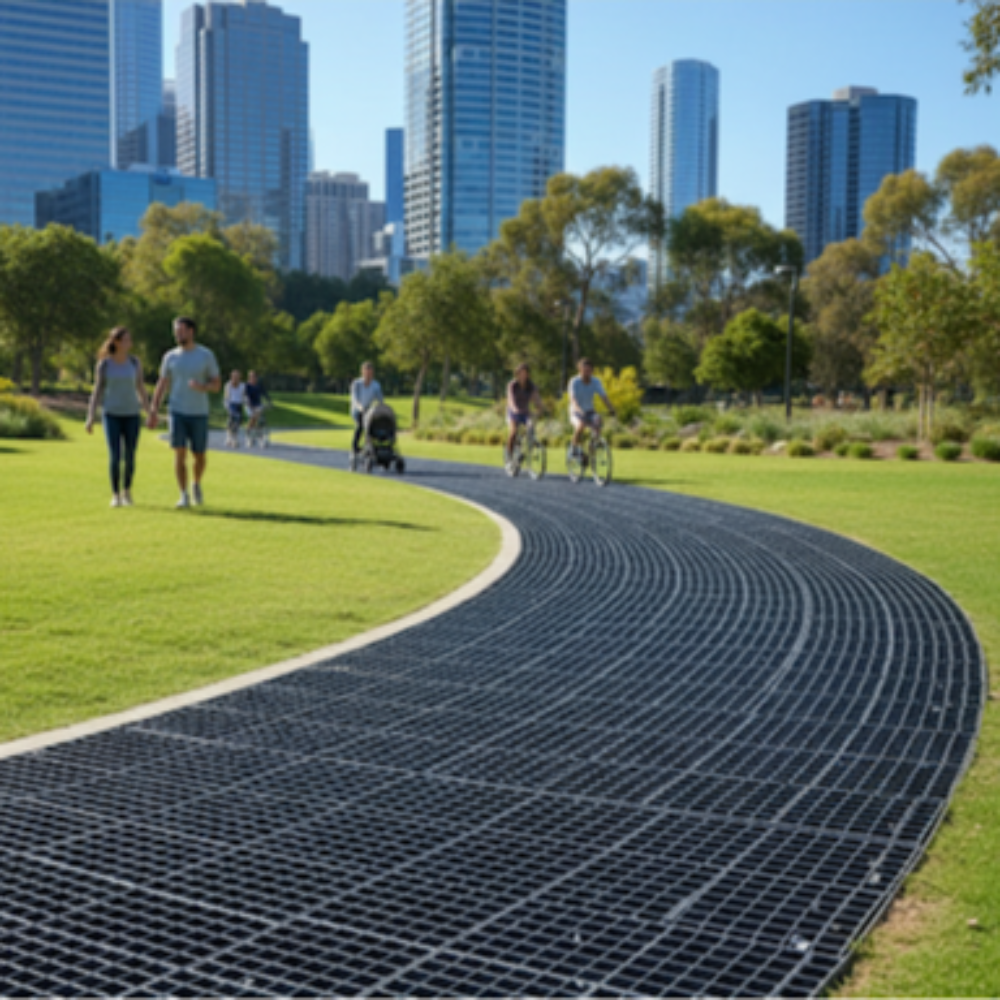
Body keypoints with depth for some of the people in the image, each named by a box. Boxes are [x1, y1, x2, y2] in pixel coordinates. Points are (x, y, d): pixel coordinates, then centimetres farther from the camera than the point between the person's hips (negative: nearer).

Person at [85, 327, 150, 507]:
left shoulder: (134, 361, 1)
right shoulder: (103, 364, -4)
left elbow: (141, 388, 7)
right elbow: (97, 391, -1)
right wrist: (90, 417, -8)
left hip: (131, 414, 2)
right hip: (111, 414, -2)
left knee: (130, 458, 1)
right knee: (115, 457, -10)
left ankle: (127, 491, 24)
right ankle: (115, 495, 4)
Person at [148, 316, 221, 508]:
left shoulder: (206, 355, -2)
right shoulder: (170, 356, 3)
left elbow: (217, 385, -1)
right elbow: (162, 385, 5)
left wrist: (202, 387, -24)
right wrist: (154, 411, -3)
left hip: (199, 414, -1)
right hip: (177, 413, 1)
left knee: (200, 457, 5)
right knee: (180, 454, -11)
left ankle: (197, 485, 35)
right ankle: (184, 496, -6)